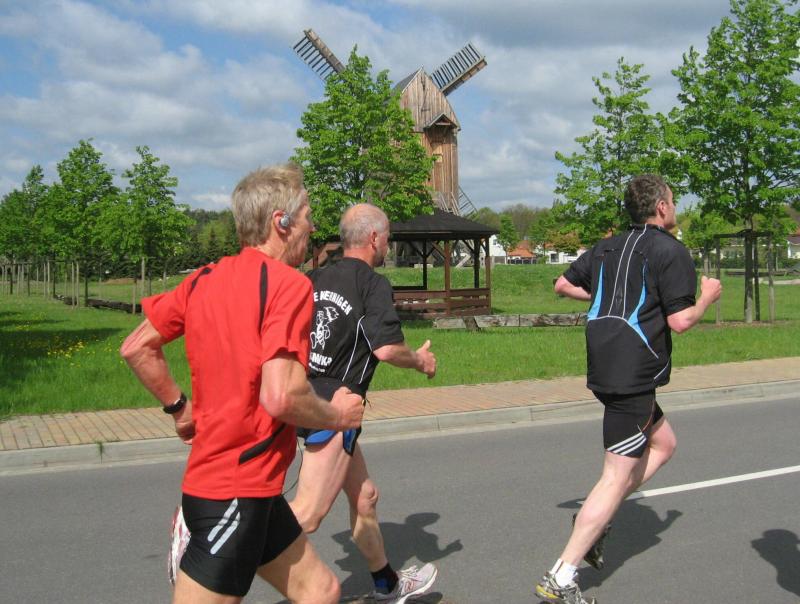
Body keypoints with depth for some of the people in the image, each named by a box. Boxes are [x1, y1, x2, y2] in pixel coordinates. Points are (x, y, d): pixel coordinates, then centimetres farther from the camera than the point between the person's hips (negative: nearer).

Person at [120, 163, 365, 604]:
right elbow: (281, 397, -25)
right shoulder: (288, 283, -16)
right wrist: (337, 415, -7)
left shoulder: (204, 279, 6)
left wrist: (179, 407, 17)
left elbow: (137, 349, 11)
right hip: (239, 490, -9)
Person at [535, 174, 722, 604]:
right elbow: (680, 321, -13)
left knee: (663, 444, 23)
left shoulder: (608, 248, 14)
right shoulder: (671, 251, -8)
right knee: (619, 477, -4)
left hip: (606, 369, 9)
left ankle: (594, 520, 16)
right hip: (634, 374, -9)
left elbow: (563, 285, 21)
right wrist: (708, 296, 5)